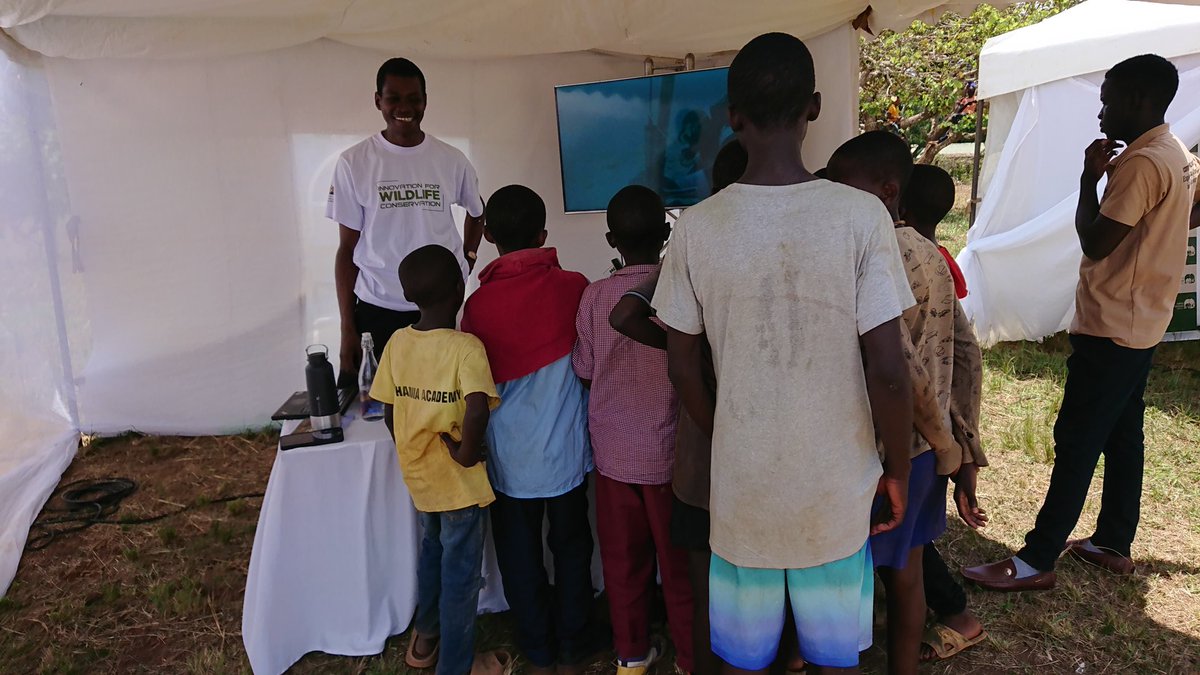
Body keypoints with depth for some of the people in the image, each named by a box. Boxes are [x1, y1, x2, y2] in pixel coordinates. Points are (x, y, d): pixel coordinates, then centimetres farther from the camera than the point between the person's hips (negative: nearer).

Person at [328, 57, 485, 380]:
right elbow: (347, 250, 1)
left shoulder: (452, 160, 1)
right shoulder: (354, 163, -3)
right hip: (376, 310, -1)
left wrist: (467, 257, 7)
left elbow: (477, 211, 22)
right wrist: (347, 329, -1)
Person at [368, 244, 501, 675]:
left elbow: (389, 415, 1)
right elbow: (477, 412, -37)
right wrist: (467, 452, -20)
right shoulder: (466, 347, -22)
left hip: (417, 475, 6)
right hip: (459, 480, -6)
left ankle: (425, 635, 47)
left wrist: (414, 452, 14)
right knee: (460, 576, 11)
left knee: (432, 550, 29)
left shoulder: (397, 343, -6)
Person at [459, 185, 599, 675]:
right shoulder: (574, 287, -9)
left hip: (510, 458, 0)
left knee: (521, 557, 16)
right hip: (565, 451, 1)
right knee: (571, 550, 17)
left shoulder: (477, 304, -10)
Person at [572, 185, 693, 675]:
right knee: (680, 562, 13)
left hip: (613, 451, 2)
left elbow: (584, 373, 1)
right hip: (669, 450, -2)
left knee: (624, 560, 16)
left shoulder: (594, 296, -7)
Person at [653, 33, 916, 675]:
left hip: (741, 488, 1)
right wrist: (897, 471, 3)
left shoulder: (697, 227, -10)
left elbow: (683, 368, -3)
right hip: (836, 490, 0)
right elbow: (887, 374, -14)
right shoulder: (861, 216, -15)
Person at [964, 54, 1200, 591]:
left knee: (1076, 441, -7)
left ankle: (1036, 562, 0)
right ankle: (1113, 543, 28)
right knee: (1122, 434, 16)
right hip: (1142, 323, 10)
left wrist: (1089, 177, -10)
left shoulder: (1143, 162, -19)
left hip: (1111, 327, -10)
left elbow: (1096, 242, -20)